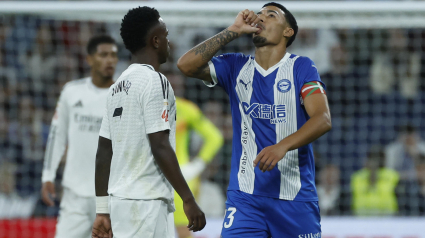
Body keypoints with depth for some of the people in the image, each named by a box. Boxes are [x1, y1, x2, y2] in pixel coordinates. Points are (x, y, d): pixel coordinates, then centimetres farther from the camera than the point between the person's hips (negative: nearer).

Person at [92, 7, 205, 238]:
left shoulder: (117, 86, 15)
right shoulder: (154, 82, -11)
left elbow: (104, 152, 15)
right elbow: (160, 147, -17)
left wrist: (102, 210, 18)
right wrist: (188, 200, -13)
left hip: (119, 200, 9)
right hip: (146, 202, -9)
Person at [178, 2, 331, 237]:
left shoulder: (301, 68, 0)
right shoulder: (236, 66, 9)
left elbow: (323, 119, -12)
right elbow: (187, 65, -5)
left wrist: (283, 146, -29)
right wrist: (234, 31, -6)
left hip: (296, 197, -1)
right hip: (245, 197, 1)